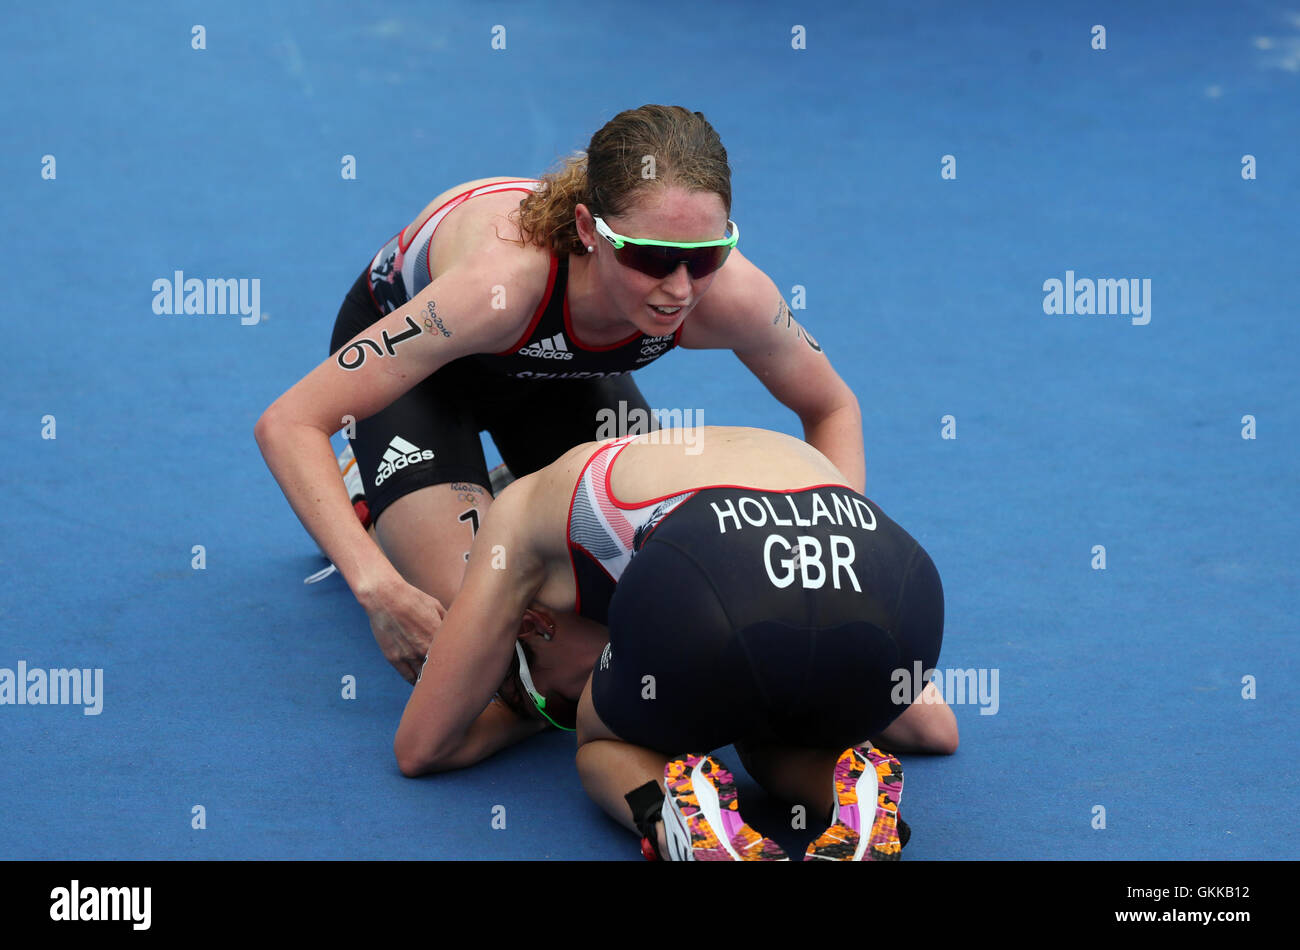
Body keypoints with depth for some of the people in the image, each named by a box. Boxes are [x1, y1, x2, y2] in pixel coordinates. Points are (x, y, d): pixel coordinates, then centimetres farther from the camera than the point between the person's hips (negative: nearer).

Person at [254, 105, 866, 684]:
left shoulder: (729, 293, -35)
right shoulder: (504, 280, -47)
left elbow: (832, 409, -12)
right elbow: (287, 424, -43)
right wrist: (380, 591, -50)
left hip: (557, 370, 4)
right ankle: (369, 504, 12)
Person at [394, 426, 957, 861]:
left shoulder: (523, 510, 35)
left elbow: (420, 749, 38)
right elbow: (934, 727, 45)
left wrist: (529, 704, 57)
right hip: (897, 592, 4)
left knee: (606, 742, 31)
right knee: (774, 745, 37)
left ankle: (685, 813, -2)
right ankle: (855, 786, 4)